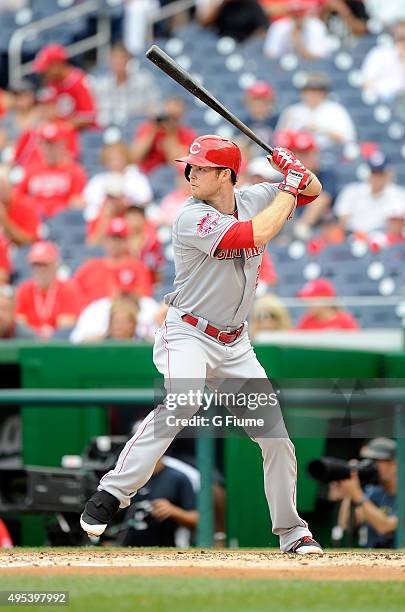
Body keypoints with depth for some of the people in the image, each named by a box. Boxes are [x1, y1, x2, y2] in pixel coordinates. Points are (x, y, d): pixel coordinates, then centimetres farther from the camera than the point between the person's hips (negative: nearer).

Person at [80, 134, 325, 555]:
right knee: (179, 403, -33)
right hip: (188, 335, -6)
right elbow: (256, 235, -27)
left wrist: (296, 170, -7)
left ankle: (291, 531, 17)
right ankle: (111, 493, -29)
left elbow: (312, 191, 15)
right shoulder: (192, 219, -16)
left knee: (276, 433, 4)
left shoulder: (252, 199, 3)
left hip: (235, 345, 6)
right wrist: (289, 188, -16)